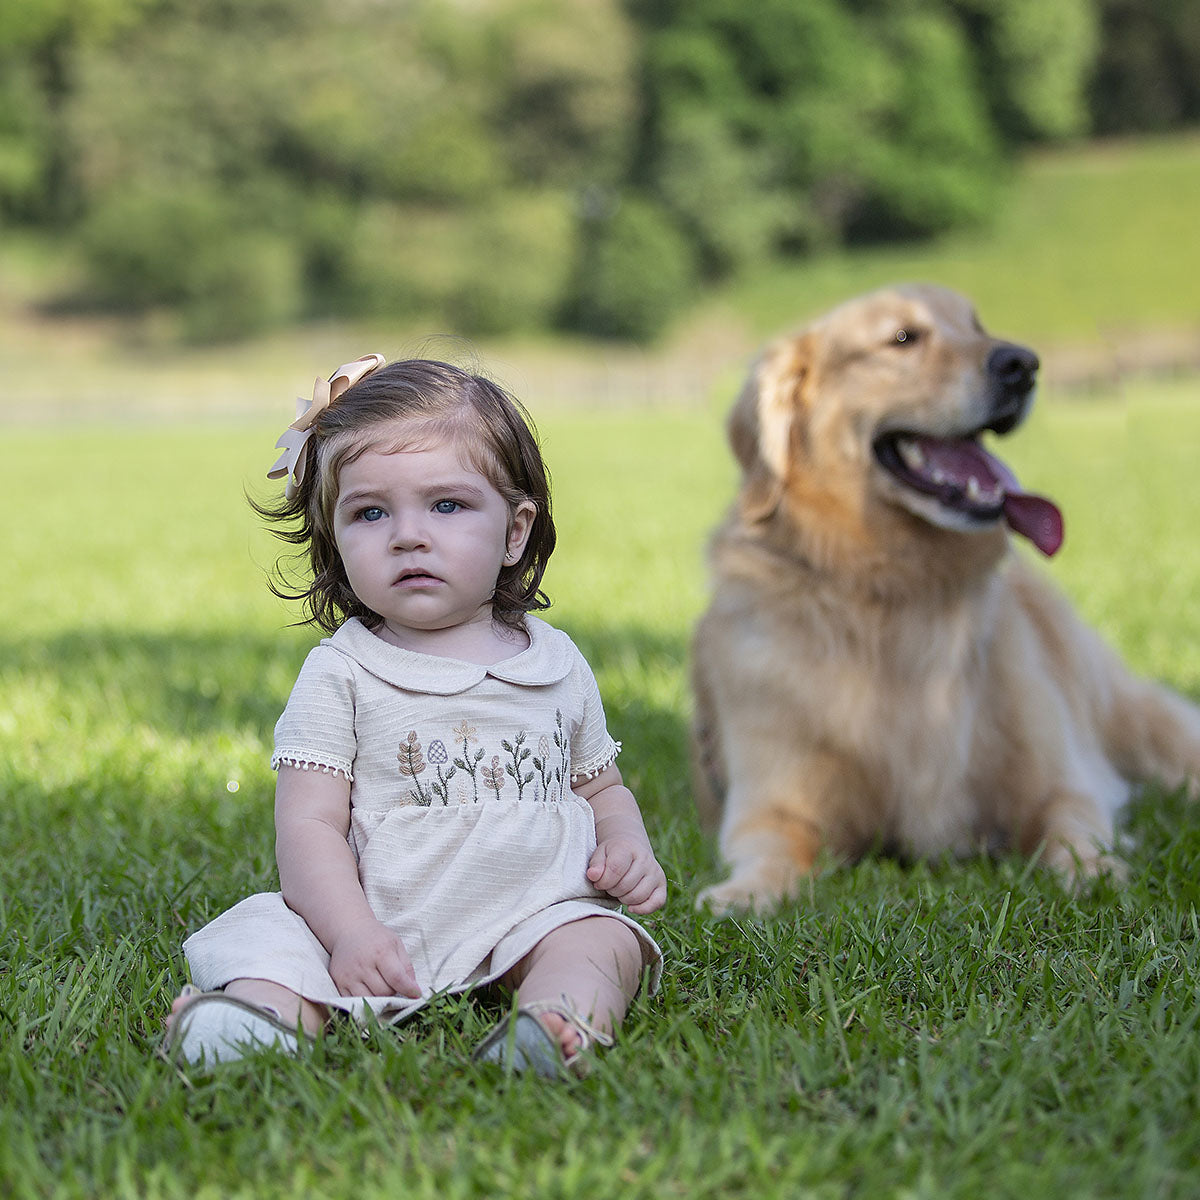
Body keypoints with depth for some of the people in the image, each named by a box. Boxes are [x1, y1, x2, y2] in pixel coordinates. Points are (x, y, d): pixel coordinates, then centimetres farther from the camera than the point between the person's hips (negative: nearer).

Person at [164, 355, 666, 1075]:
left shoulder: (558, 663, 11)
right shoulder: (339, 673, 1)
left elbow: (601, 788, 23)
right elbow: (310, 824, -7)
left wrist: (628, 848, -1)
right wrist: (351, 932, -23)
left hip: (537, 914, 2)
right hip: (380, 923, -2)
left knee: (600, 940, -26)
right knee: (271, 932, -25)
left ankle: (564, 1018, -51)